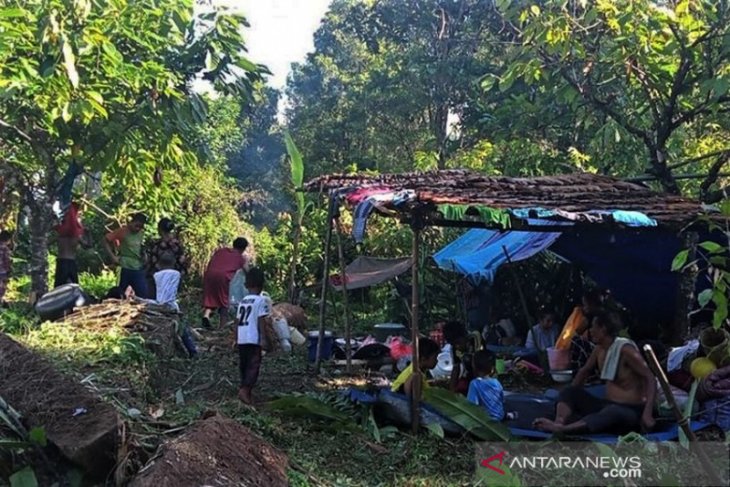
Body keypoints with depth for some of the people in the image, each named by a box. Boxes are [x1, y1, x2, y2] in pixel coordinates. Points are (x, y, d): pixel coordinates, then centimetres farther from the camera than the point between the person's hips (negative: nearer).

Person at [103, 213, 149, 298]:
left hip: (139, 269, 4)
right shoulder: (122, 231, -7)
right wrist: (113, 256, -8)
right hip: (126, 268, -4)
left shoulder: (141, 233, 8)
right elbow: (106, 241, -4)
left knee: (143, 295, -2)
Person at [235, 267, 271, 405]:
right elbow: (261, 321, -12)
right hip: (254, 339, -6)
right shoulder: (261, 300, -7)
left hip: (241, 339, 6)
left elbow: (238, 321, 14)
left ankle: (244, 389, 26)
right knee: (253, 366, -6)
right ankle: (245, 390, -22)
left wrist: (235, 338, 21)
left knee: (244, 365, 17)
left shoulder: (243, 301, 12)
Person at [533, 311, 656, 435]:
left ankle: (561, 429, -57)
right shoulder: (599, 349, 5)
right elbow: (585, 371, 21)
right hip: (608, 405, 8)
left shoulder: (625, 350, -18)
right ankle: (559, 423, -32)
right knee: (568, 391, -2)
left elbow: (650, 379, -20)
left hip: (630, 411, -8)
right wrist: (572, 396, 16)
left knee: (613, 412, -41)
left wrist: (647, 413, -30)